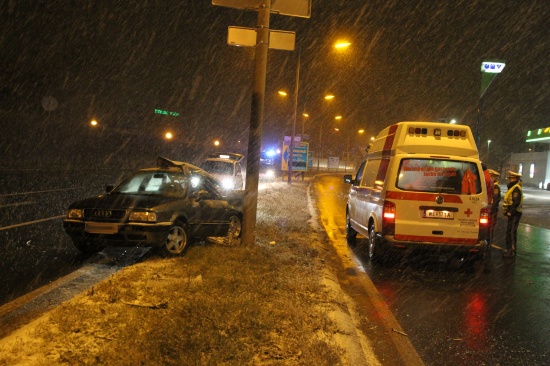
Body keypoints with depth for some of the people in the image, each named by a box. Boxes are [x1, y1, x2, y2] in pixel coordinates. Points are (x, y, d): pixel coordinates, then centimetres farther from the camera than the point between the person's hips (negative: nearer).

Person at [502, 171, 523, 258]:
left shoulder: (516, 188, -15)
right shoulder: (512, 188, 18)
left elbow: (515, 203, -23)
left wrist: (509, 212, -22)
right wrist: (507, 212, 17)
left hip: (514, 214, -11)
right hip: (513, 214, 11)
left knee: (511, 232, -10)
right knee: (512, 232, 16)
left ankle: (511, 251, -8)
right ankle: (512, 249, 25)